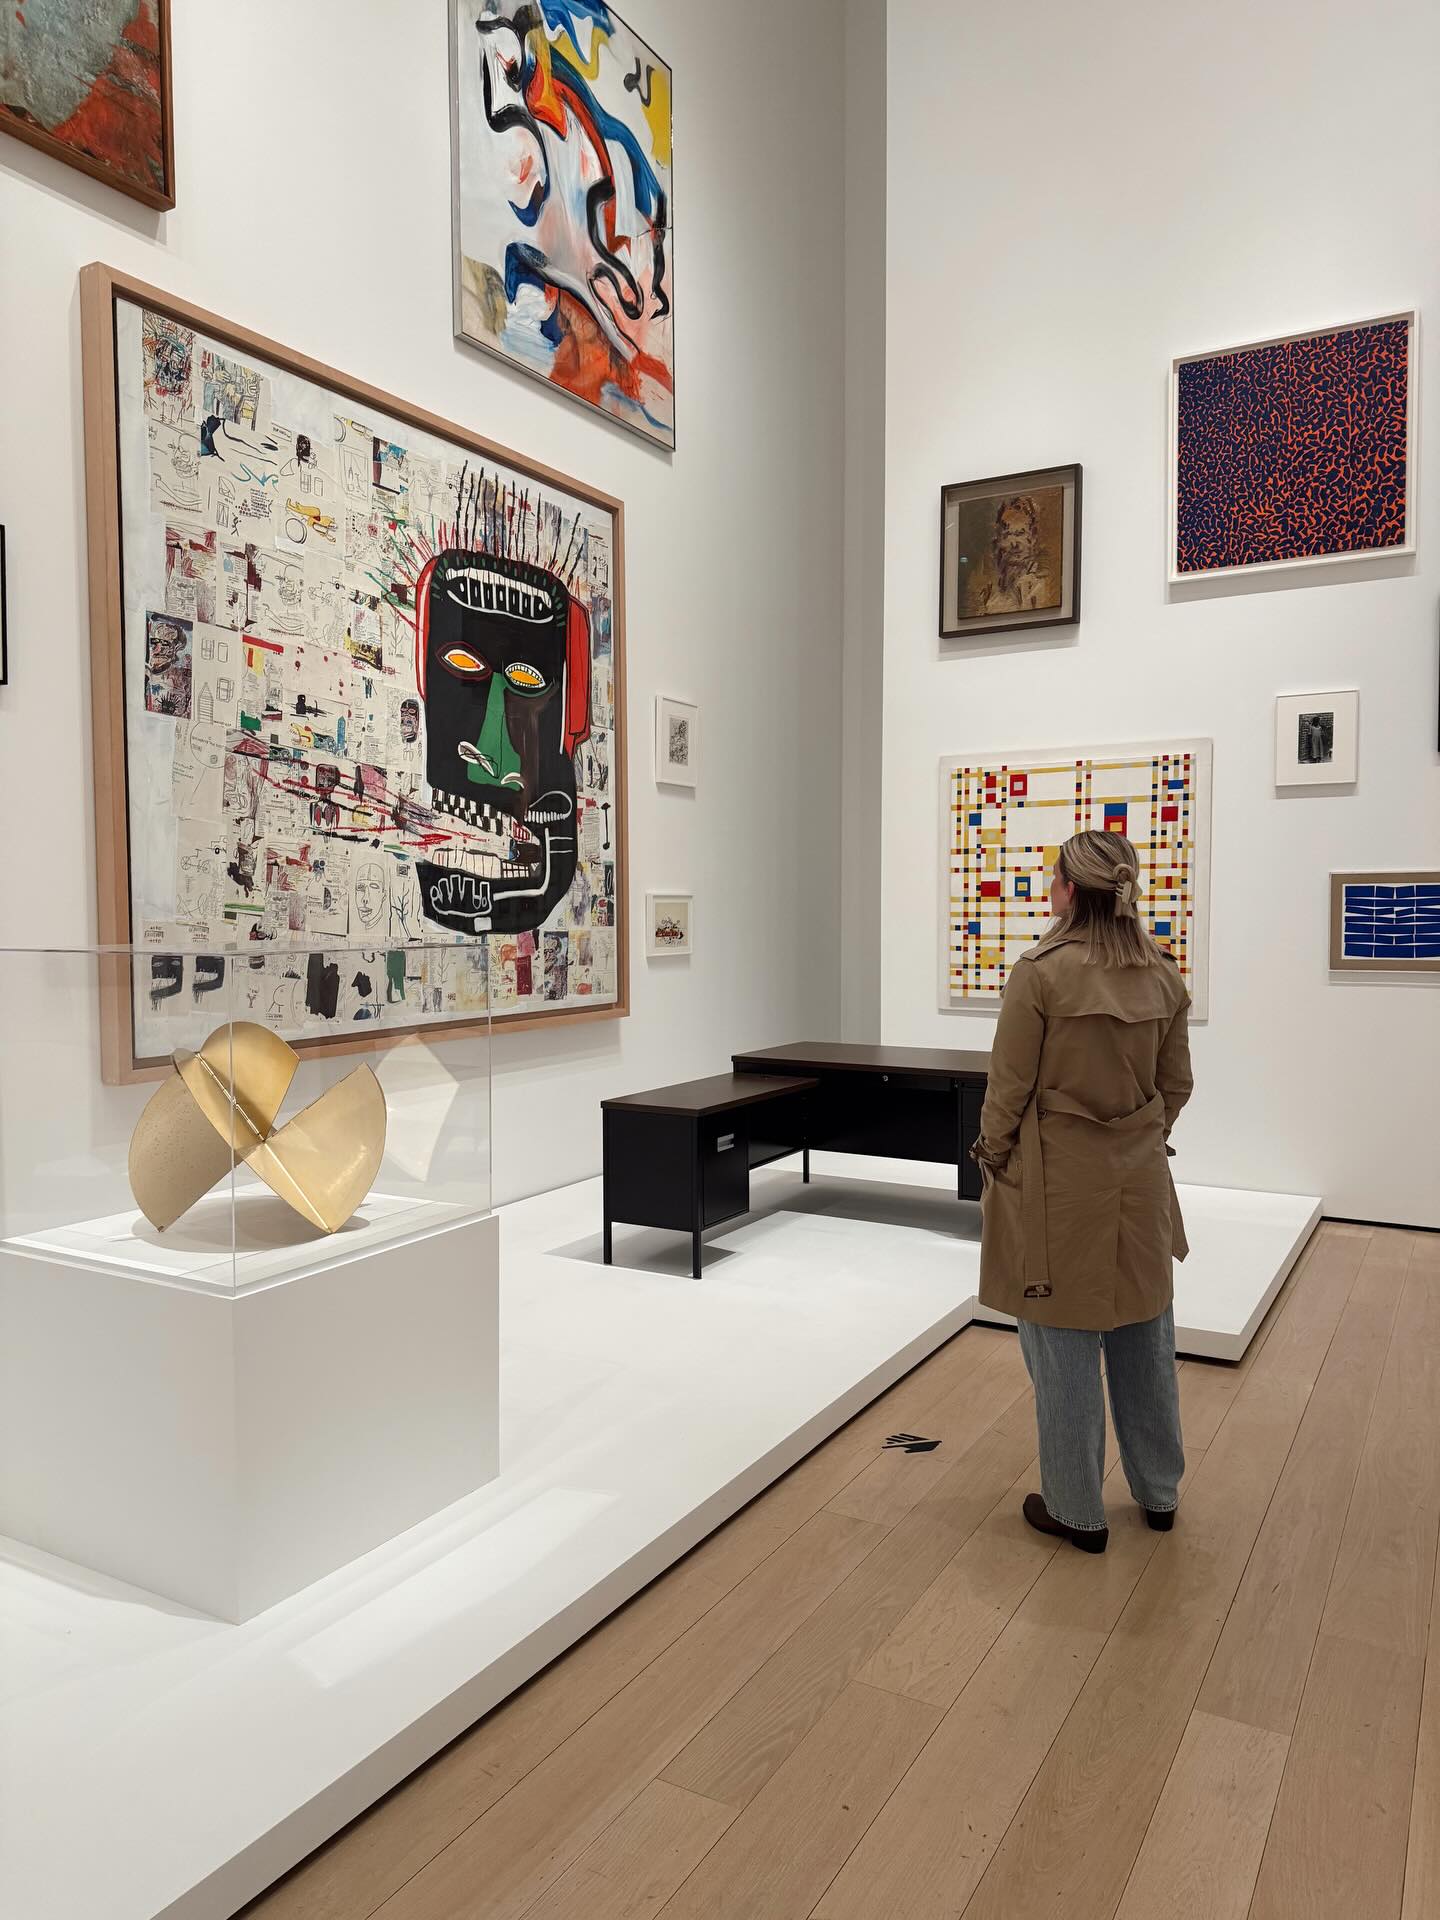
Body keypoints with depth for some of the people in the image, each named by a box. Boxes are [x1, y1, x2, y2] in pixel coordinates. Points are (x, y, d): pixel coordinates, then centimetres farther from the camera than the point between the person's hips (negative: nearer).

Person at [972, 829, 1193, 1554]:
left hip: (1058, 1182, -6)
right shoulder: (1163, 974, 1)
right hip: (1139, 1180, 6)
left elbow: (1010, 1087, -12)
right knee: (1145, 1341, 19)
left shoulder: (1041, 972, -17)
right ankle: (1159, 1493, 36)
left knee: (1065, 1348, 8)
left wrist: (992, 1161, 2)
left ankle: (1077, 1511, 22)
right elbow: (1176, 1084, 9)